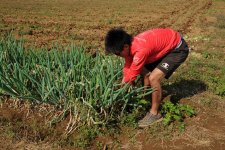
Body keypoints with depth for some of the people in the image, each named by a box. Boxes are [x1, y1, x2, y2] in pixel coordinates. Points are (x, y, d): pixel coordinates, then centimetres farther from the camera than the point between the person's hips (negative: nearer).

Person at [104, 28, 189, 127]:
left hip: (178, 48, -9)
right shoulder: (130, 46, -8)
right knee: (144, 71, 8)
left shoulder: (140, 50, -33)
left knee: (153, 78, -19)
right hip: (166, 44, 9)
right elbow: (127, 69, 2)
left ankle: (154, 114, -3)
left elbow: (131, 76, -23)